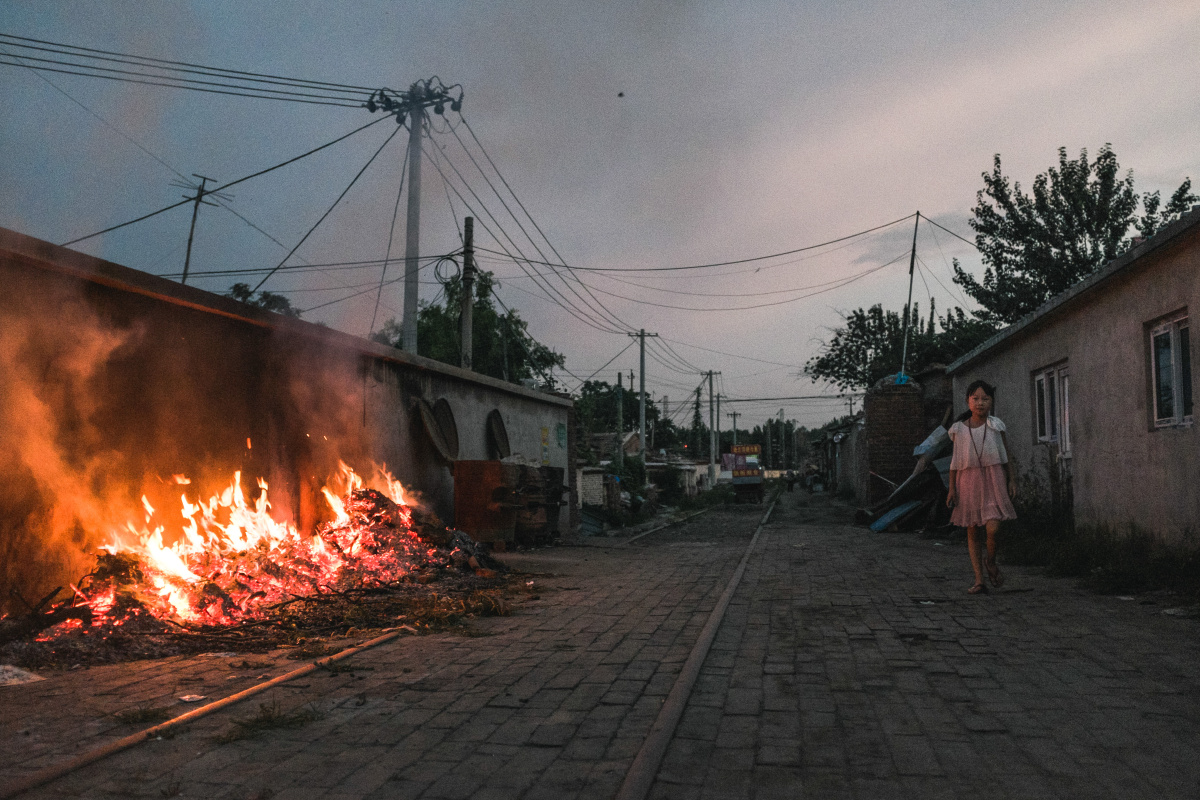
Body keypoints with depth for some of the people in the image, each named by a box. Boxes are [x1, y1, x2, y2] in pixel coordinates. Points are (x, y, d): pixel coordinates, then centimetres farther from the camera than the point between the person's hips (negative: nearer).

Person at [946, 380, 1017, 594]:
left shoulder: (996, 426, 3)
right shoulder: (959, 429, 3)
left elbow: (1006, 456, 10)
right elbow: (955, 461, 7)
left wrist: (1012, 480, 3)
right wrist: (951, 488, 3)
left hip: (992, 480, -1)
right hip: (968, 481, 1)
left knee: (993, 528, -15)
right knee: (972, 531, 4)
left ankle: (991, 563, 15)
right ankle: (979, 580, 12)